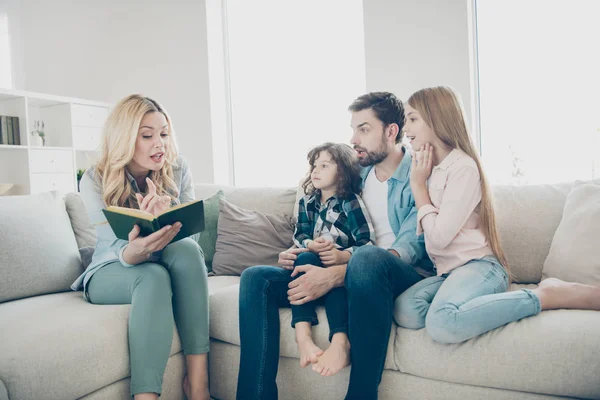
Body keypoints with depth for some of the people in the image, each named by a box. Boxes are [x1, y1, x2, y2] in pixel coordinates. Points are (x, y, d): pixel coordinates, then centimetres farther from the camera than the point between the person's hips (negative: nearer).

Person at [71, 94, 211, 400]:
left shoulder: (177, 170, -8)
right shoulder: (95, 180, -13)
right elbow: (120, 249, -20)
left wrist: (164, 218, -36)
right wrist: (134, 251, -48)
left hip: (164, 263, 2)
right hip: (111, 272, -2)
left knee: (187, 249, -34)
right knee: (153, 277, -37)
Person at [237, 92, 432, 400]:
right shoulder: (357, 175, 14)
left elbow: (410, 248, -19)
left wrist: (334, 275, -31)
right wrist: (298, 255, -2)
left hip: (405, 277, -6)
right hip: (355, 273, 6)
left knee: (368, 258, -42)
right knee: (255, 278, -11)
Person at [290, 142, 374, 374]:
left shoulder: (351, 203, -4)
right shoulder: (306, 202, 14)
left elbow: (367, 243, -12)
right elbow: (299, 236, 8)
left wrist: (343, 256, -30)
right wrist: (310, 245, -16)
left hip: (342, 266, -4)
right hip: (311, 263, 4)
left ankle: (340, 340, -50)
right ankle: (302, 334, -41)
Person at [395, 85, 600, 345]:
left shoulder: (463, 167, -9)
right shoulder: (428, 168, 15)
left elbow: (439, 236, -16)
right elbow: (428, 235, 10)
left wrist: (418, 186, -6)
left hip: (478, 265, -6)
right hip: (448, 270, 6)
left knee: (442, 324, -37)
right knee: (405, 311, -25)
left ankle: (547, 296, -16)